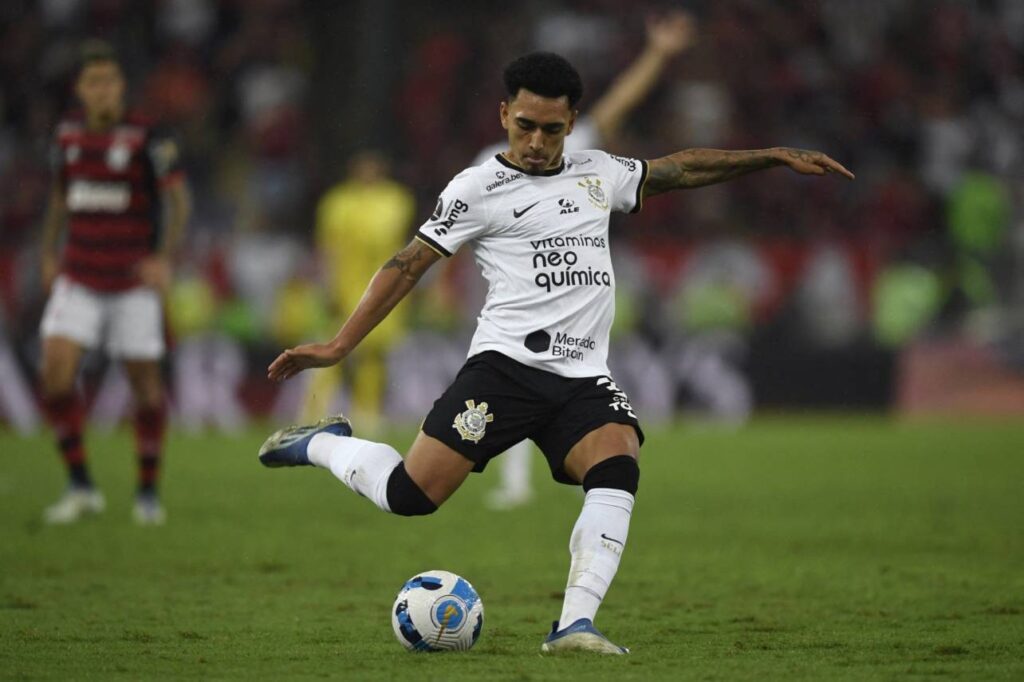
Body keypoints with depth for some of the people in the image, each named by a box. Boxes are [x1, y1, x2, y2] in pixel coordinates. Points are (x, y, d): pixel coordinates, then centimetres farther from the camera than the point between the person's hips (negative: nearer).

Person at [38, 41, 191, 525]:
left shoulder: (147, 137, -11)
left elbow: (178, 197, -12)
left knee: (145, 383, 1)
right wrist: (49, 254, 12)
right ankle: (81, 488, -1)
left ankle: (148, 491, 19)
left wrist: (164, 257, -24)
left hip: (133, 281, -3)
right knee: (55, 372, -12)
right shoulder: (68, 134, 4)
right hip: (78, 280, 4)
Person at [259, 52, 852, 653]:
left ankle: (575, 625, -32)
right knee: (412, 495, -15)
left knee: (618, 468, -27)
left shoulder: (598, 174, 18)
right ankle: (325, 444, 15)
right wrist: (340, 346, -3)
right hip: (507, 364, -4)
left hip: (584, 379, 4)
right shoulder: (478, 188, 3)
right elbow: (409, 265, 2)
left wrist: (775, 157, 22)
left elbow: (681, 169, 27)